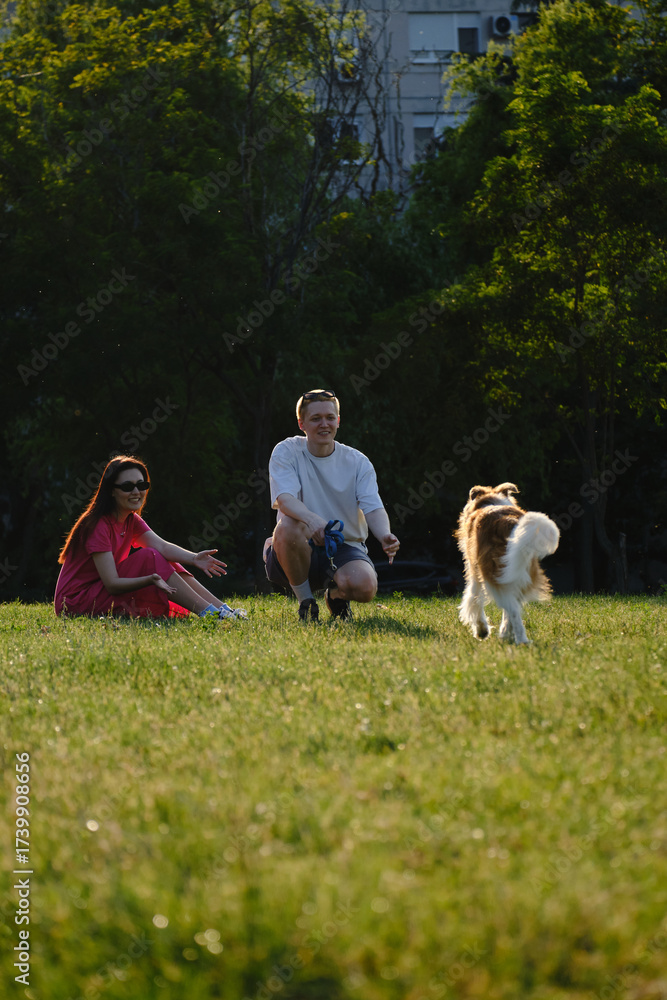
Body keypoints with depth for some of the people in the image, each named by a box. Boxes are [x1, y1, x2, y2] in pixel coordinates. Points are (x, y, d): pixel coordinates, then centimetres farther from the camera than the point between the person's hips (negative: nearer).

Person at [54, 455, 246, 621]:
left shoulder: (131, 521, 9)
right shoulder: (99, 525, -19)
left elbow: (161, 545, -9)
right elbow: (112, 584, -25)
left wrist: (193, 558, -27)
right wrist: (150, 580, -41)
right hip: (77, 602, -8)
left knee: (167, 563, -6)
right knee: (149, 558, -21)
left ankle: (222, 608, -15)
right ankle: (209, 613, -26)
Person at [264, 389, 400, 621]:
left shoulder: (357, 462, 1)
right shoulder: (286, 452, -4)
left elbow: (374, 508, -12)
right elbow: (284, 499, -22)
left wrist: (385, 536, -37)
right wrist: (312, 519, -45)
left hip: (345, 548, 1)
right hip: (303, 550, -1)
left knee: (365, 587, -32)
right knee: (288, 525, -36)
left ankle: (336, 594, 10)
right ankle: (305, 600, -11)